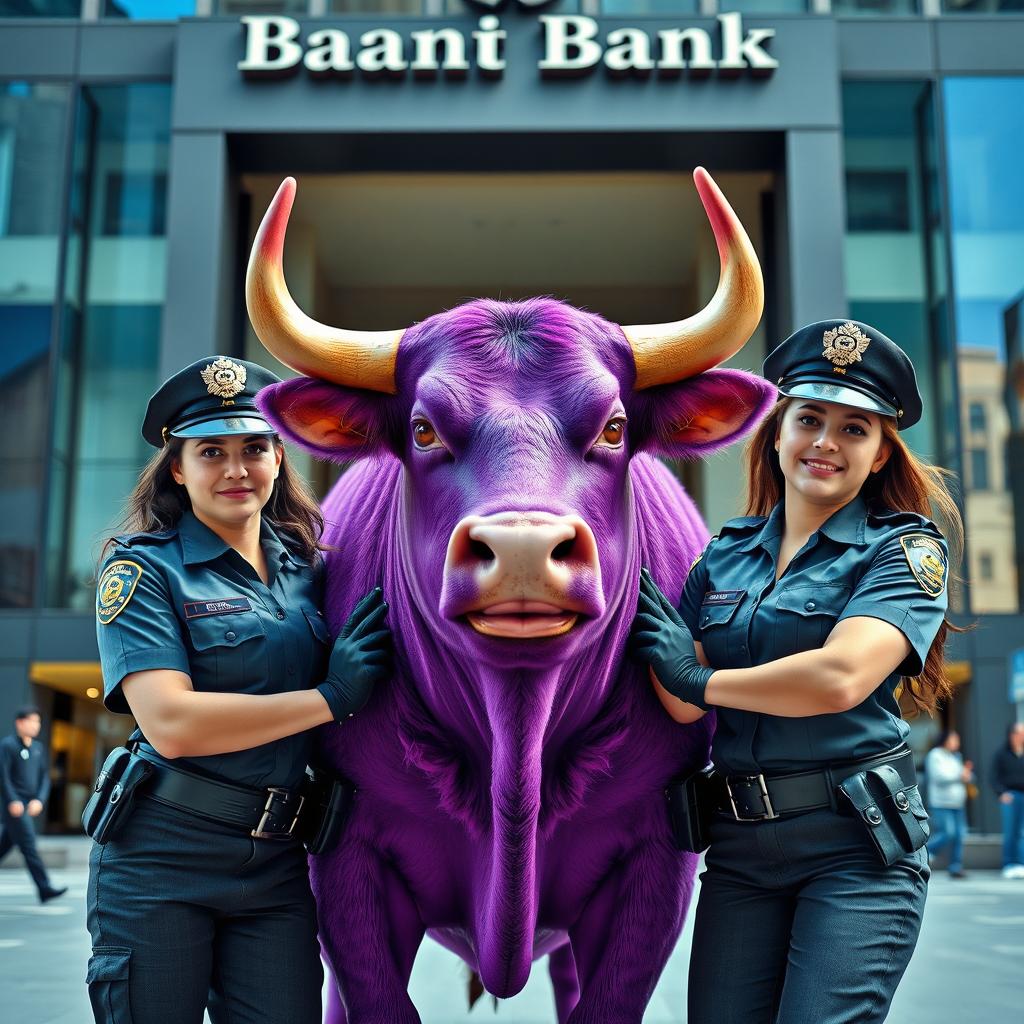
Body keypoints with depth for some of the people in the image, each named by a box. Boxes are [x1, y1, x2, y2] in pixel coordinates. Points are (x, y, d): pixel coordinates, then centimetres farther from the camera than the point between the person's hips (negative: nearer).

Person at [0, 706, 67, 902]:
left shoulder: (38, 748, 15)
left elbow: (44, 776, 13)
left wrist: (39, 800, -2)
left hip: (30, 806, 7)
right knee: (29, 847, -9)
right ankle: (45, 888, -11)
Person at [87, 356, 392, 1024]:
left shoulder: (306, 567, 9)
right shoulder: (143, 568, -4)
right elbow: (172, 724, -18)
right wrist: (331, 695, -16)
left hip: (276, 869, 4)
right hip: (160, 862, -4)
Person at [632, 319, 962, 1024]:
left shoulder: (904, 547, -2)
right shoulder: (725, 555, 11)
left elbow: (841, 678, -20)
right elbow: (683, 707, 3)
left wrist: (701, 680, -7)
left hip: (855, 841, -4)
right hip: (738, 846, 5)